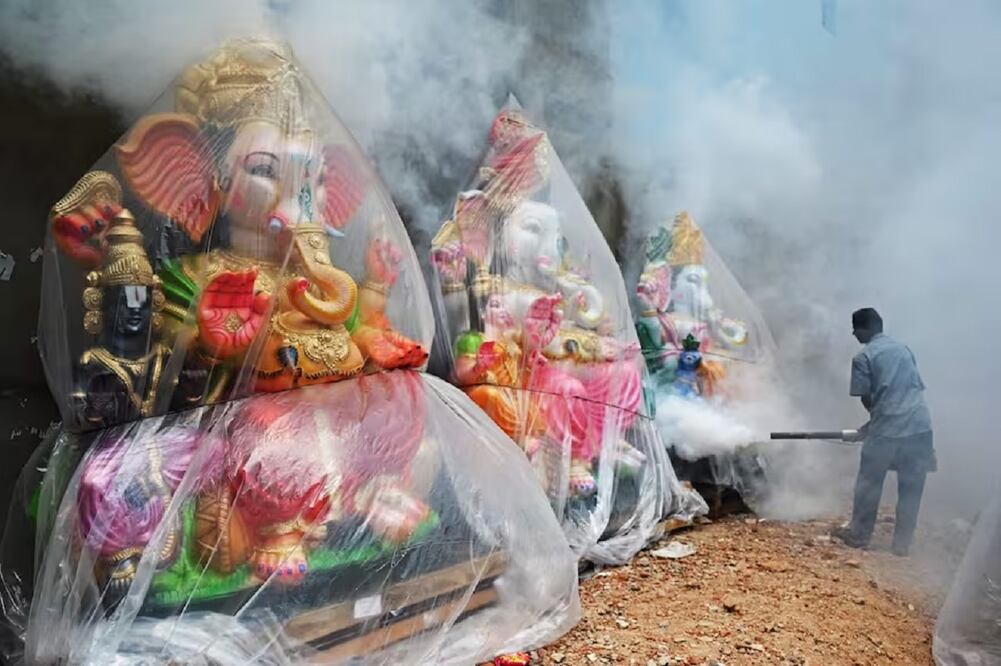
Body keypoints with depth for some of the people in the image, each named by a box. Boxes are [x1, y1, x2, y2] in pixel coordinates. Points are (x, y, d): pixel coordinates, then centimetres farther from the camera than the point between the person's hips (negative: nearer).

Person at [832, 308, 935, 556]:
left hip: (888, 428, -5)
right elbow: (916, 387, 21)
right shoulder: (904, 349, 17)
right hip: (920, 425, 5)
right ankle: (903, 543, 17)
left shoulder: (863, 357, -1)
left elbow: (866, 398, -1)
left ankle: (859, 535, 20)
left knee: (869, 484, 10)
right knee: (911, 488, 11)